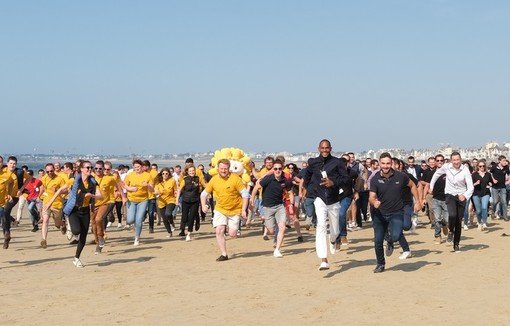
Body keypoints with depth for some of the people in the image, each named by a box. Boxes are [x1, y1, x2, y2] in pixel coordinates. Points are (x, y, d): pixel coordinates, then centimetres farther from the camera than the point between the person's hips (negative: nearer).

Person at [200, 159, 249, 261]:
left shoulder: (235, 179, -14)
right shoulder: (214, 180, -3)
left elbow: (245, 194, -12)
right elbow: (204, 194, 8)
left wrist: (243, 210, -15)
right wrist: (203, 205, -9)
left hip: (235, 210, -3)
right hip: (220, 209, 3)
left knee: (232, 234, -5)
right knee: (219, 231, -9)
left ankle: (232, 227, 33)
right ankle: (224, 254, 4)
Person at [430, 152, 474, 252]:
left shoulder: (465, 170, -15)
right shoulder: (446, 167, -9)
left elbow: (470, 187, -19)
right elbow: (437, 174, 13)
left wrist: (465, 195, -37)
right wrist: (431, 186, 15)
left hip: (461, 197, 0)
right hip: (450, 195, 0)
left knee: (458, 221, 4)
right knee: (452, 215, -26)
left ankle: (456, 244, 18)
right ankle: (451, 231, 5)